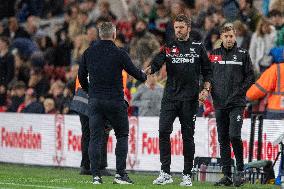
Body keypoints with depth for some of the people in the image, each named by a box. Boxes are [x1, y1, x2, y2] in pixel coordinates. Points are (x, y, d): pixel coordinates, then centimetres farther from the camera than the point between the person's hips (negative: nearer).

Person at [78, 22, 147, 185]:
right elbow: (134, 72, 1)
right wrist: (144, 76, 24)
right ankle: (120, 174, 3)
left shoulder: (89, 53, 5)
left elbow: (81, 76, 12)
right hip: (115, 101, -3)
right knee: (122, 136, 10)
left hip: (95, 101, 3)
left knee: (95, 138, 5)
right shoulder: (119, 54, -6)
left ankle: (96, 175, -3)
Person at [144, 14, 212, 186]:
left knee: (188, 136, 2)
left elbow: (207, 71, 13)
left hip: (190, 99, -1)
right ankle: (165, 173, -7)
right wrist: (148, 70, -28)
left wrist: (206, 90, -1)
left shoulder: (198, 48, 9)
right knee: (163, 131, -11)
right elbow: (156, 63, -7)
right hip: (170, 97, 1)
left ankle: (187, 175, 9)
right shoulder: (169, 47, 9)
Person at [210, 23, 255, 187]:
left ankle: (241, 170, -2)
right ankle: (227, 175, 8)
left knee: (234, 136, -16)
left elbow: (250, 76, 3)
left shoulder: (243, 54, 3)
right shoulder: (214, 54, 11)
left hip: (237, 104, -4)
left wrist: (240, 91, -6)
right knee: (223, 140, 4)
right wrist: (213, 92, 1)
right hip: (220, 104, 4)